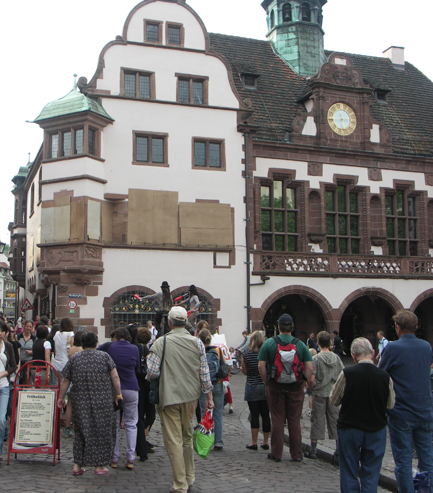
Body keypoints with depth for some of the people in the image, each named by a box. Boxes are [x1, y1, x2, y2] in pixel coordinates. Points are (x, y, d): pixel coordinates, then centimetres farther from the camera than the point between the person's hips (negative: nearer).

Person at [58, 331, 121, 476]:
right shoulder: (104, 356, 0)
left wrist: (61, 397, 17)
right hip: (102, 402, -2)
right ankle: (99, 465, 11)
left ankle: (77, 465, 11)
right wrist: (118, 394, 4)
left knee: (81, 431, 11)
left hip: (80, 402, 2)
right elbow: (115, 377, -4)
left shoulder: (74, 358, 5)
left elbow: (65, 380, 7)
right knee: (101, 431, 7)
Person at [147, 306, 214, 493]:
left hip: (169, 397, -4)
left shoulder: (161, 342, -9)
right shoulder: (197, 343, 0)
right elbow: (204, 372, 2)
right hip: (191, 396, 4)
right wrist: (209, 396, 9)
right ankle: (189, 477, 29)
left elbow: (152, 372, -11)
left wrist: (149, 378, 12)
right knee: (187, 437, 19)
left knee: (173, 441, 2)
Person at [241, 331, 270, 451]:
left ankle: (254, 443, 9)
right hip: (266, 387, 1)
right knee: (266, 415, 8)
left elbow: (244, 372, 1)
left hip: (252, 387, -1)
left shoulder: (246, 354, -7)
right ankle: (265, 442, 14)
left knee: (254, 415, 4)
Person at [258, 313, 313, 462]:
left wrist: (267, 382, 3)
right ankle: (296, 454, 15)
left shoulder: (269, 343, -4)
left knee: (277, 420, 6)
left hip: (275, 387, -1)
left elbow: (261, 366, -6)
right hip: (295, 387, 1)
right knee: (294, 421, 8)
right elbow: (309, 367, -5)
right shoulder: (300, 344, -1)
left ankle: (276, 453, 12)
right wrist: (303, 382, 5)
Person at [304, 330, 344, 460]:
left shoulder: (316, 358, -11)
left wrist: (313, 389, 2)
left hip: (319, 395, -3)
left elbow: (311, 379, -16)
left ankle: (313, 450, 7)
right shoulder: (336, 358, 0)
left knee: (317, 421, 3)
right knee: (334, 420, 12)